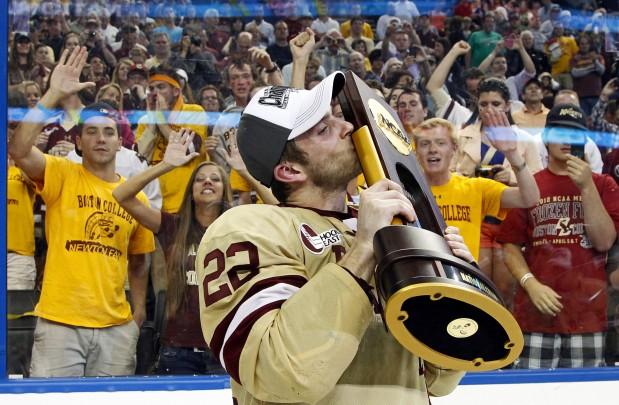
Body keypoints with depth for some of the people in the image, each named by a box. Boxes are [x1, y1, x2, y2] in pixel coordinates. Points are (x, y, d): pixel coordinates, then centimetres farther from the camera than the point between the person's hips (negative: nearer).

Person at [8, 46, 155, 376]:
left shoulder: (135, 194, 11)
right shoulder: (61, 175, 0)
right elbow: (18, 149, -20)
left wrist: (139, 313, 11)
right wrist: (55, 94, -22)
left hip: (116, 327, 4)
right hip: (60, 323, -4)